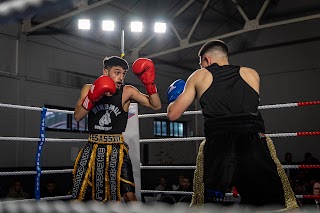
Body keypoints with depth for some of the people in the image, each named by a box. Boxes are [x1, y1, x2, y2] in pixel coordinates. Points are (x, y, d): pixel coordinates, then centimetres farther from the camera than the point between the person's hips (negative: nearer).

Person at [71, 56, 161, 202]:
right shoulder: (88, 89, 2)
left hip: (117, 150, -2)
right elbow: (77, 116, -8)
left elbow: (156, 106, -5)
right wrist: (92, 98, -23)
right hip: (92, 148, 2)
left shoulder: (127, 92, -3)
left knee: (129, 195, -8)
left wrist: (149, 84, -19)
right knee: (79, 196, 7)